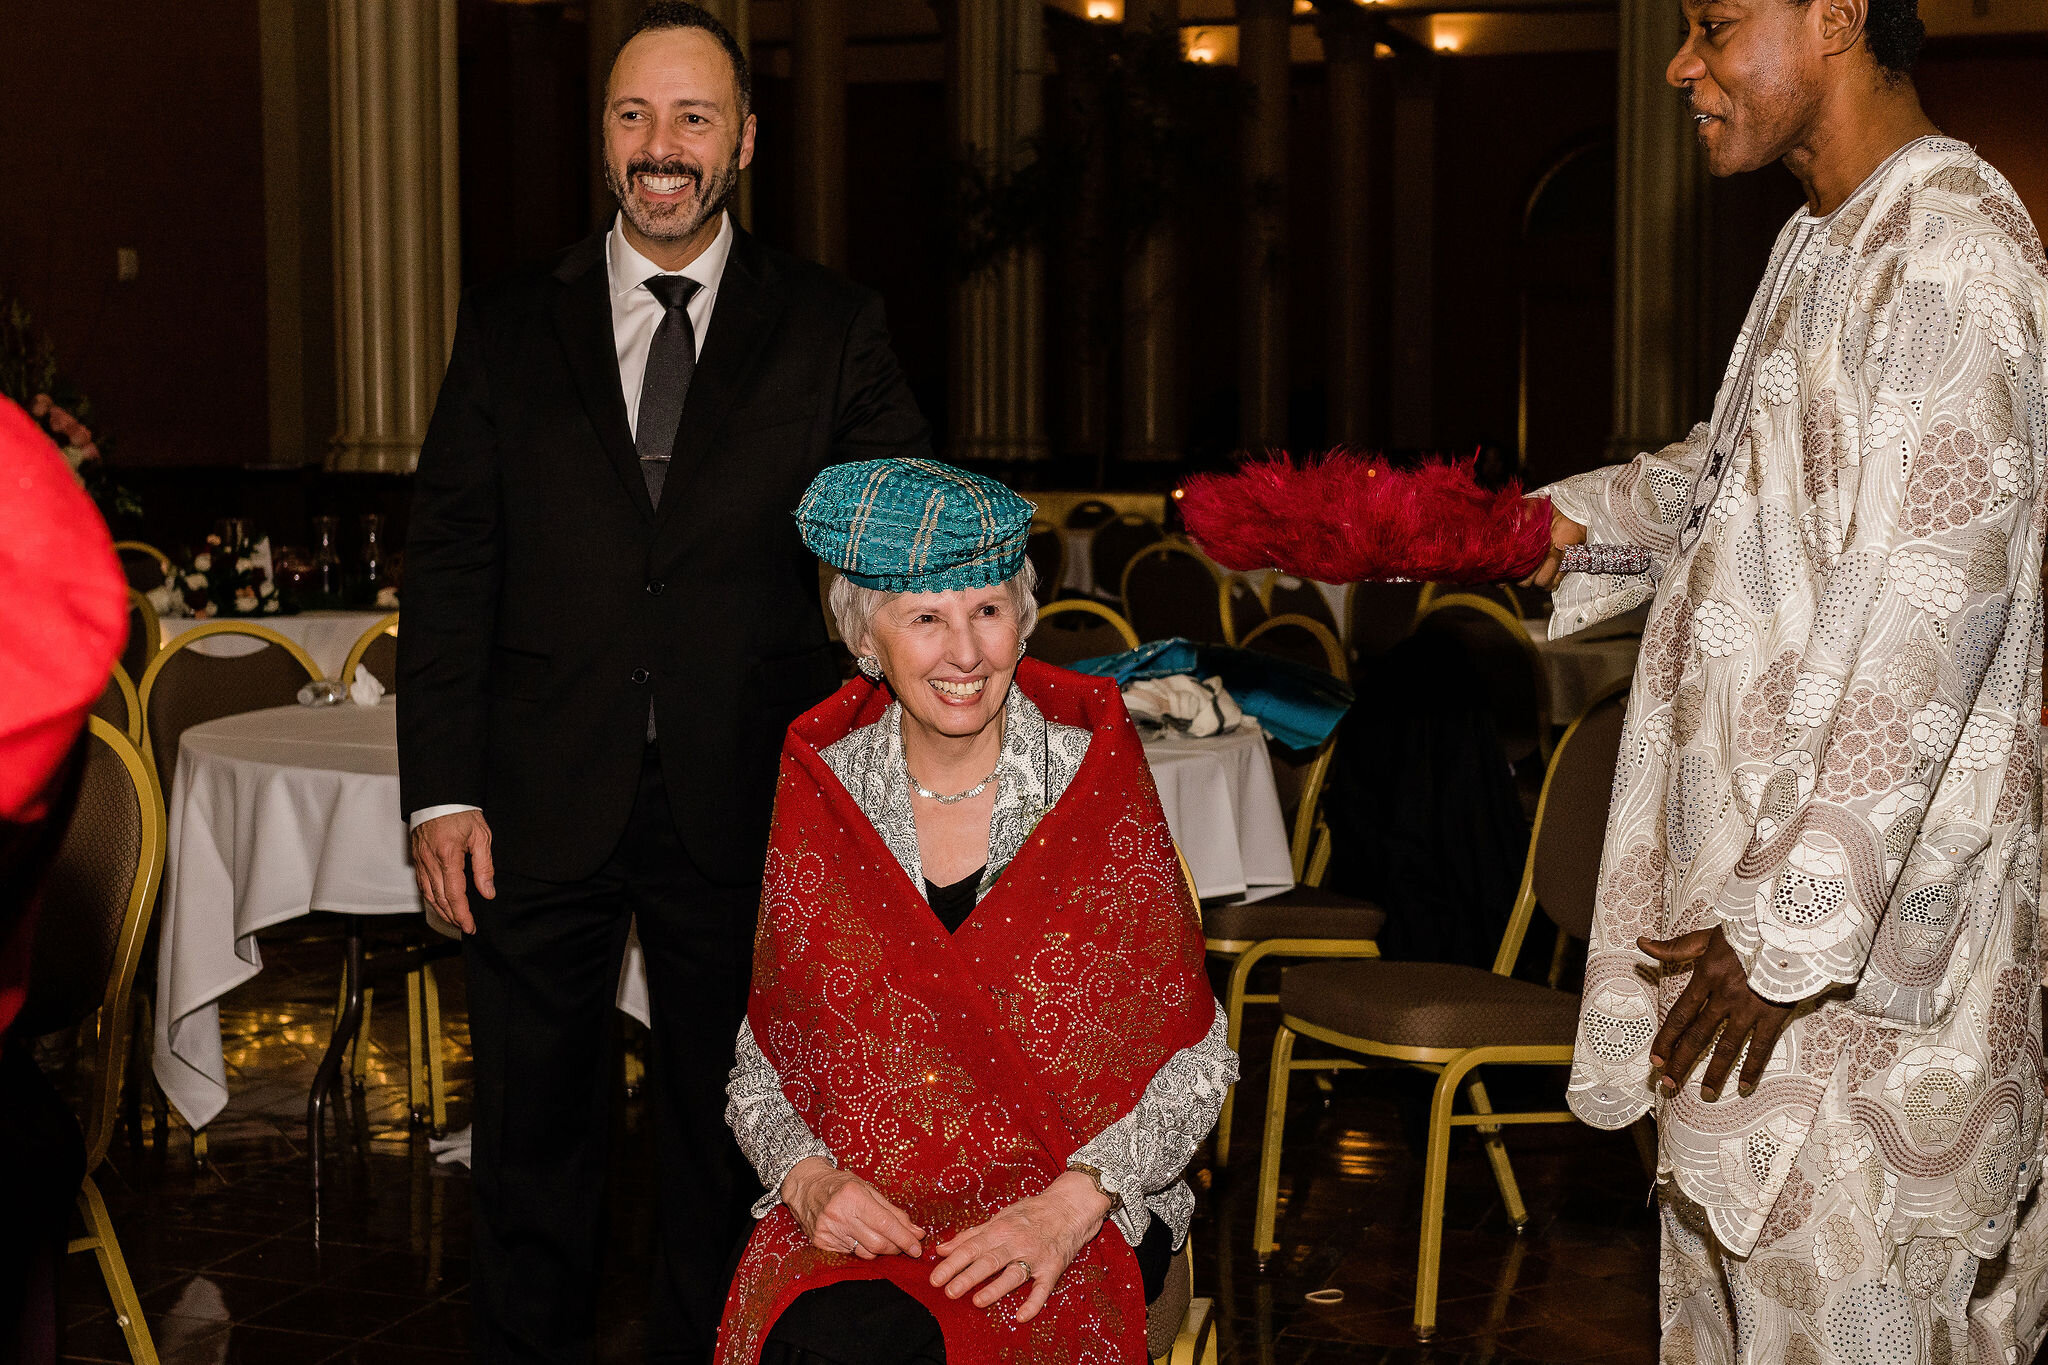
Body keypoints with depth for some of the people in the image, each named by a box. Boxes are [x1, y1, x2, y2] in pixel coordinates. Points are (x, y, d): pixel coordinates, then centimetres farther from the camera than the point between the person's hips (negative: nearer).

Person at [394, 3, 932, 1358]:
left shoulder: (833, 328, 2)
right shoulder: (507, 328, 5)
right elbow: (448, 570, 3)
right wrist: (441, 790, -5)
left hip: (744, 803, -1)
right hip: (542, 803, 1)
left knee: (724, 1122, 13)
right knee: (535, 1123, 14)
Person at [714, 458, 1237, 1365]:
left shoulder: (1093, 778, -1)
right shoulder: (820, 793, 4)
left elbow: (1194, 1060, 0)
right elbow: (761, 1069, 10)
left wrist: (1071, 1204, -14)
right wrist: (809, 1178, -10)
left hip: (1075, 1211, -2)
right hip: (857, 1214, 2)